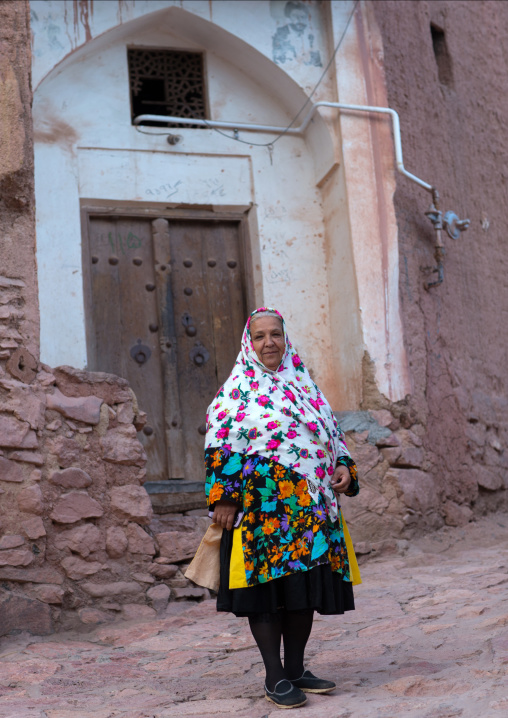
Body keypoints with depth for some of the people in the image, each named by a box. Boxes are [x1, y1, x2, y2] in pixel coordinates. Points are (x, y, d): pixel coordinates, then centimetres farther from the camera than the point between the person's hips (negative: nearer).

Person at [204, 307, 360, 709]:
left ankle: (296, 670, 19)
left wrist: (344, 468, 5)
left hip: (310, 506, 5)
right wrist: (224, 498, -12)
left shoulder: (305, 386, 18)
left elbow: (332, 433, 22)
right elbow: (220, 446, -5)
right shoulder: (236, 390, 1)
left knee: (306, 588, 7)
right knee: (268, 585, -3)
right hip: (261, 506, -5)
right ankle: (275, 677, 7)